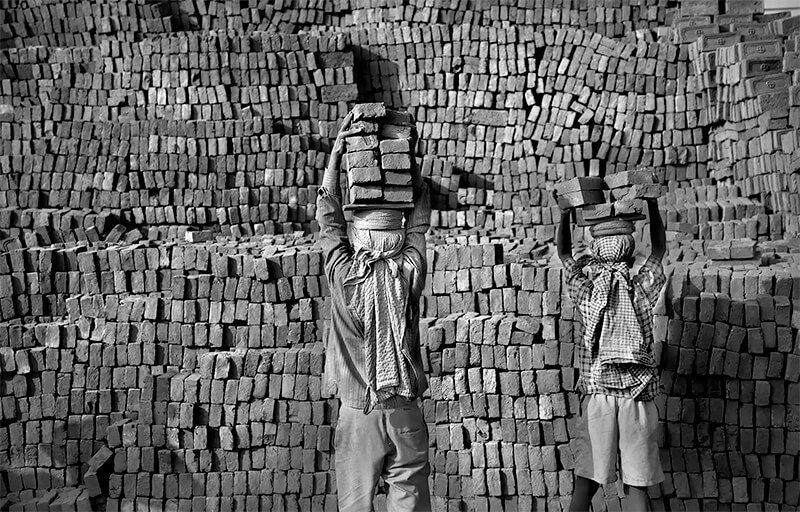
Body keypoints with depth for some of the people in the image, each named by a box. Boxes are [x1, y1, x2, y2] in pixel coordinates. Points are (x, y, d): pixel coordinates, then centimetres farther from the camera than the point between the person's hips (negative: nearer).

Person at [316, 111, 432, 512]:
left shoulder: (343, 274, -9)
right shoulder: (408, 273, -8)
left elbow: (328, 220, 4)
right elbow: (419, 223, 8)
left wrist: (335, 155, 7)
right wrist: (410, 166, 13)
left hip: (357, 410, 0)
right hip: (404, 409, 0)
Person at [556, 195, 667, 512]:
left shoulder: (587, 293, -1)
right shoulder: (643, 290, 1)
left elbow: (564, 254, 16)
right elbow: (660, 249, 18)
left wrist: (565, 213, 23)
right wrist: (652, 204, 26)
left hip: (598, 394, 0)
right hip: (638, 399, 1)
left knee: (586, 480, 1)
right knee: (637, 485, 4)